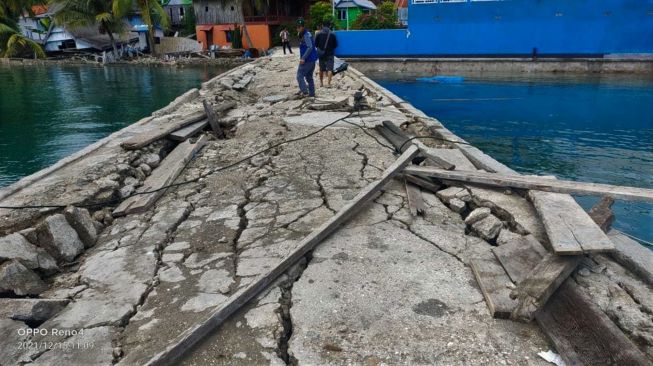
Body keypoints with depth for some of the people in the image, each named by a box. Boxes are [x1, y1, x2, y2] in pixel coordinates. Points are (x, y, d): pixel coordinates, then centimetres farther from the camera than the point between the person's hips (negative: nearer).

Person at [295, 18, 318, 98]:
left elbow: (310, 47, -24)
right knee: (309, 77, 16)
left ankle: (304, 92, -13)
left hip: (307, 59, -10)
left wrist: (303, 58, -25)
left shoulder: (306, 35, -15)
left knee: (300, 76, -6)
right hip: (312, 59, 10)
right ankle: (312, 93, 19)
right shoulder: (302, 35, 15)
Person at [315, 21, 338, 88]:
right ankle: (328, 83, -14)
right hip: (329, 54, -2)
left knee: (321, 69, 15)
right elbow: (335, 45, -1)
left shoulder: (319, 34, -5)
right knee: (329, 69, -3)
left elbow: (315, 44, 0)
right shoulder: (332, 34, -7)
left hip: (321, 54, 2)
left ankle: (321, 82, 25)